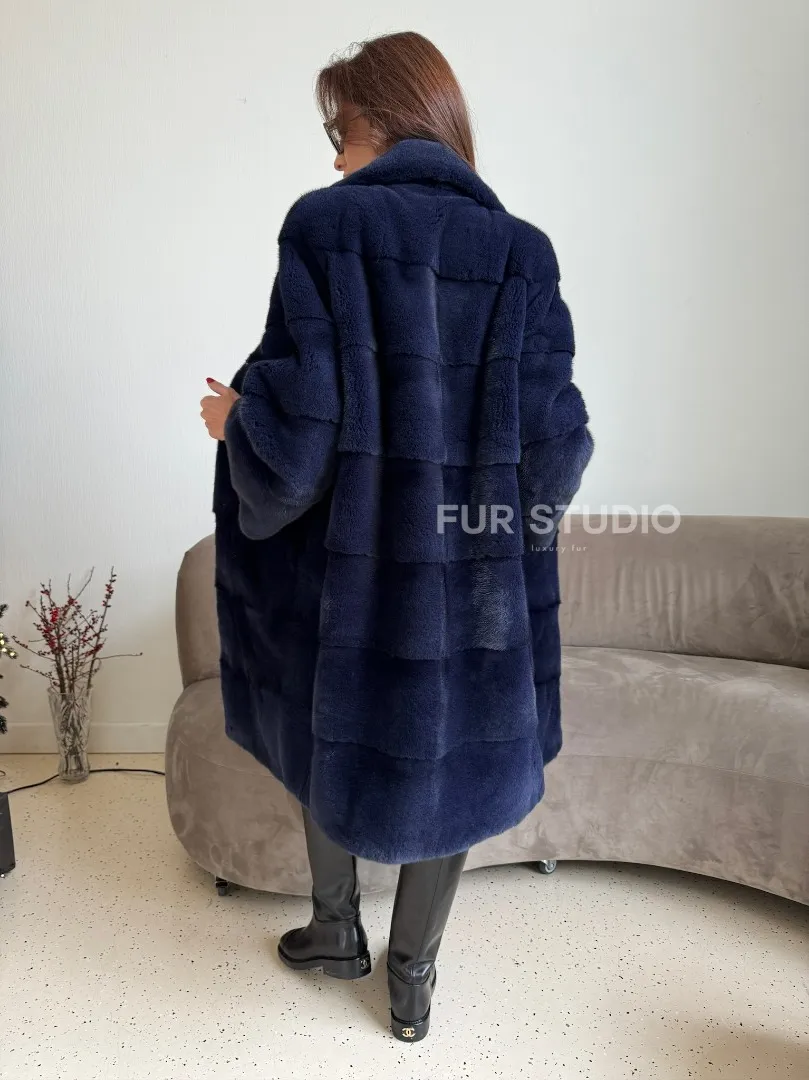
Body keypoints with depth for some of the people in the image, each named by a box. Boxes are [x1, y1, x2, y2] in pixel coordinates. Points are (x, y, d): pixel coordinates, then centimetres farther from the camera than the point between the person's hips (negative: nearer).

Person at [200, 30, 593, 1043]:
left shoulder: (323, 226, -10)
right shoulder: (521, 251, -2)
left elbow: (297, 430, -18)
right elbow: (554, 445, -7)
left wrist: (234, 418, 4)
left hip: (347, 565, -1)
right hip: (476, 578, 2)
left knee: (329, 739, 24)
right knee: (451, 759, 19)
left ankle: (336, 930, 44)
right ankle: (411, 977, 36)